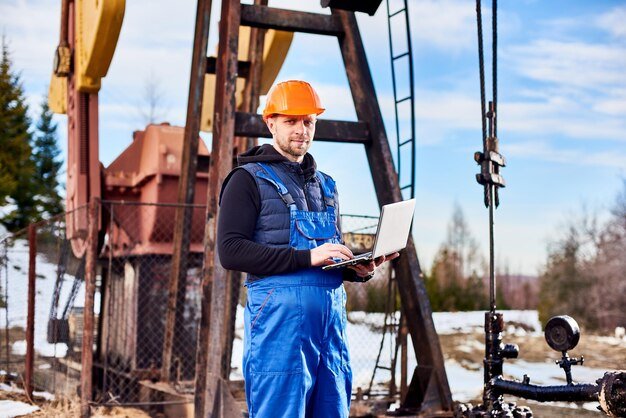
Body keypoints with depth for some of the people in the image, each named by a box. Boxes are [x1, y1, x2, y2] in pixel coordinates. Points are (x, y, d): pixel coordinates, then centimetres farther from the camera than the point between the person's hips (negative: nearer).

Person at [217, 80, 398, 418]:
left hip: (331, 319, 6)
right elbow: (230, 251, -10)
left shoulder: (325, 186, 23)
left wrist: (359, 269, 4)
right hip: (279, 316, -6)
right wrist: (306, 256, -17)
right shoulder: (249, 179, 3)